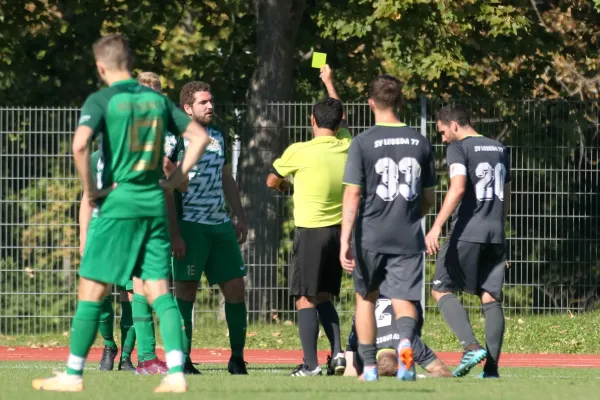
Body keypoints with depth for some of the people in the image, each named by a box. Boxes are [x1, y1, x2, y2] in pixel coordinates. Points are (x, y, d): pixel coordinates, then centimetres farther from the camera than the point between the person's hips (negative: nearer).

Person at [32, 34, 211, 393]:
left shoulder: (102, 100, -6)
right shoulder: (157, 99, 9)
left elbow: (80, 144, -22)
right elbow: (200, 137, 10)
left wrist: (90, 189, -10)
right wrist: (177, 178, 11)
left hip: (117, 203, -5)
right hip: (154, 203, 5)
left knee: (92, 291, 3)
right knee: (160, 291, 4)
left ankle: (73, 376, 7)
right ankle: (177, 373, -6)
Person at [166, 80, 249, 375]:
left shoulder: (217, 135, 15)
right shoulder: (173, 138, -7)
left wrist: (240, 217, 21)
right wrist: (172, 232, -16)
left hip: (220, 225, 7)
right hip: (189, 226, -7)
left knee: (236, 288, 3)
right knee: (185, 291, -5)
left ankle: (237, 359, 12)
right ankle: (182, 361, 0)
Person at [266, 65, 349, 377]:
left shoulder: (299, 152, -11)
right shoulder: (346, 146, 1)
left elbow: (272, 181, 8)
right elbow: (342, 119, 24)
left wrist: (283, 183, 32)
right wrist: (329, 81, 38)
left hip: (311, 231, -5)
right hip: (339, 231, 5)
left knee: (306, 299, -2)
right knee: (324, 297, 17)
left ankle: (310, 363, -10)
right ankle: (337, 352, 3)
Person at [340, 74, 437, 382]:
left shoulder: (363, 143, -6)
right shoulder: (420, 142, 6)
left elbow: (352, 195, -11)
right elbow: (428, 198, 13)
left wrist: (345, 241, -12)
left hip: (371, 236, -2)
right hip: (409, 238, 2)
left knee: (366, 297, 16)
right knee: (403, 299, 0)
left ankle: (369, 367, 18)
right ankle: (405, 341, -32)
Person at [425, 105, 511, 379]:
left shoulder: (458, 148, -5)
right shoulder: (499, 150, 17)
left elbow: (458, 188, -19)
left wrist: (436, 227, -23)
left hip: (467, 233, -6)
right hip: (495, 233, 6)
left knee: (441, 290, 2)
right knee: (491, 297, 5)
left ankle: (471, 346, -16)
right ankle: (491, 367, -2)